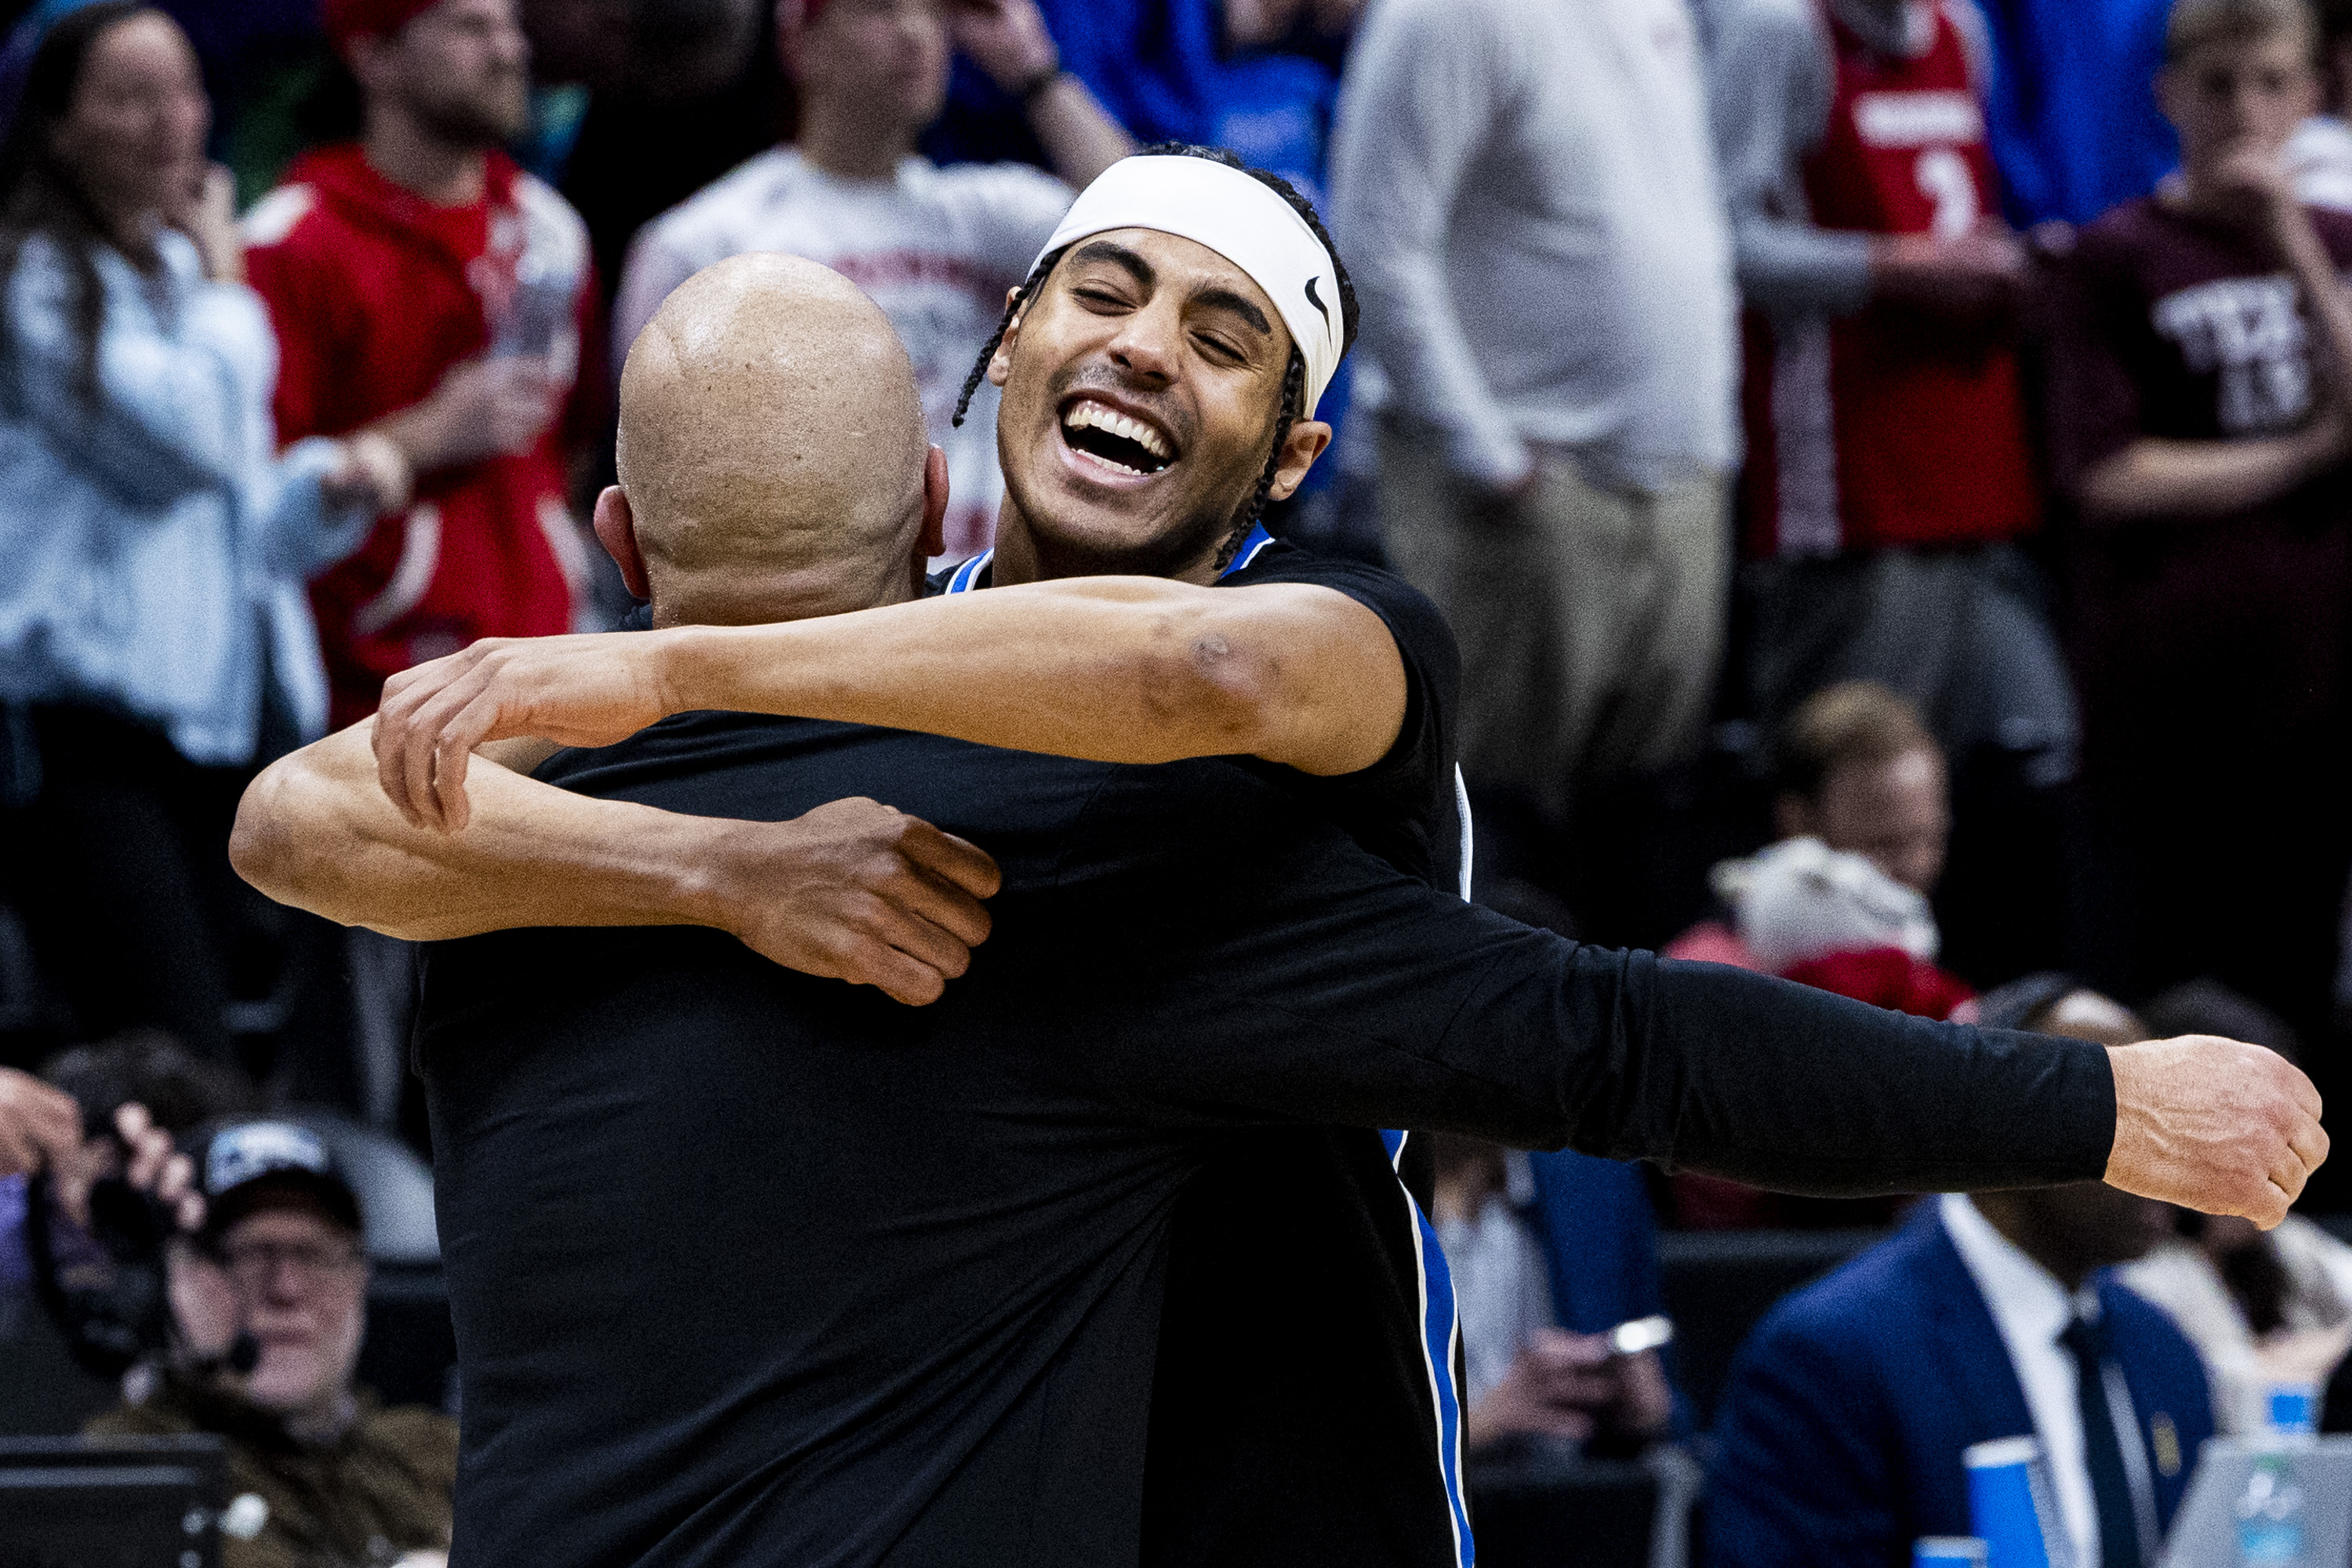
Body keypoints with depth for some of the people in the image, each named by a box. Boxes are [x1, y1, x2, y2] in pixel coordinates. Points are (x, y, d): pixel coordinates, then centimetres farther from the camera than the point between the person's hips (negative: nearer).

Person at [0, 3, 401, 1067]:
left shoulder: (182, 272, 20)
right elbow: (193, 431, -17)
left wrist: (330, 487, 3)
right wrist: (223, 282, 0)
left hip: (235, 727, 8)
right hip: (86, 735, -8)